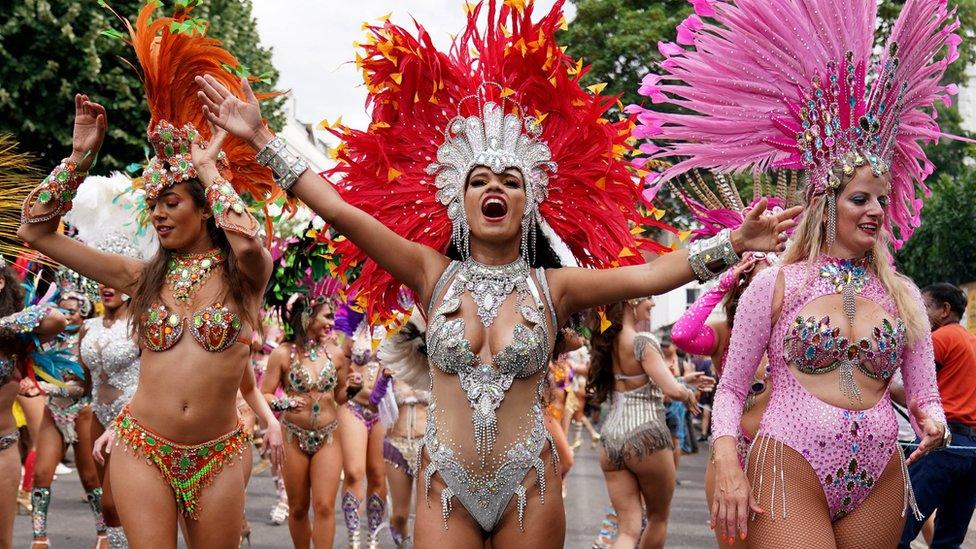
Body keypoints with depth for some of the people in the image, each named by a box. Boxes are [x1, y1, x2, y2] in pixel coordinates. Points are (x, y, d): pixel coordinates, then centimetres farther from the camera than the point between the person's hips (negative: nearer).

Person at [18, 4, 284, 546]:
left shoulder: (244, 273, -3)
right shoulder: (143, 276, 4)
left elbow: (247, 240, -30)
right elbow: (36, 230, 7)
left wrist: (209, 168, -13)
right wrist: (80, 155, 1)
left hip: (218, 455, -1)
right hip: (142, 448, 1)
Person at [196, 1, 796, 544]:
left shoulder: (551, 287, 3)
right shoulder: (434, 274, 3)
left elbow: (647, 276, -5)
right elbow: (341, 211, -2)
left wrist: (734, 244, -13)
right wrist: (261, 137, -6)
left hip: (528, 486, 0)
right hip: (446, 484, 0)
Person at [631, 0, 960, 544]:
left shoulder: (901, 293, 10)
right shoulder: (776, 286, 0)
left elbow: (924, 391, 11)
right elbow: (732, 387, 2)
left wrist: (931, 417, -13)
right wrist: (727, 466, -13)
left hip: (879, 485, 4)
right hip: (789, 474, -4)